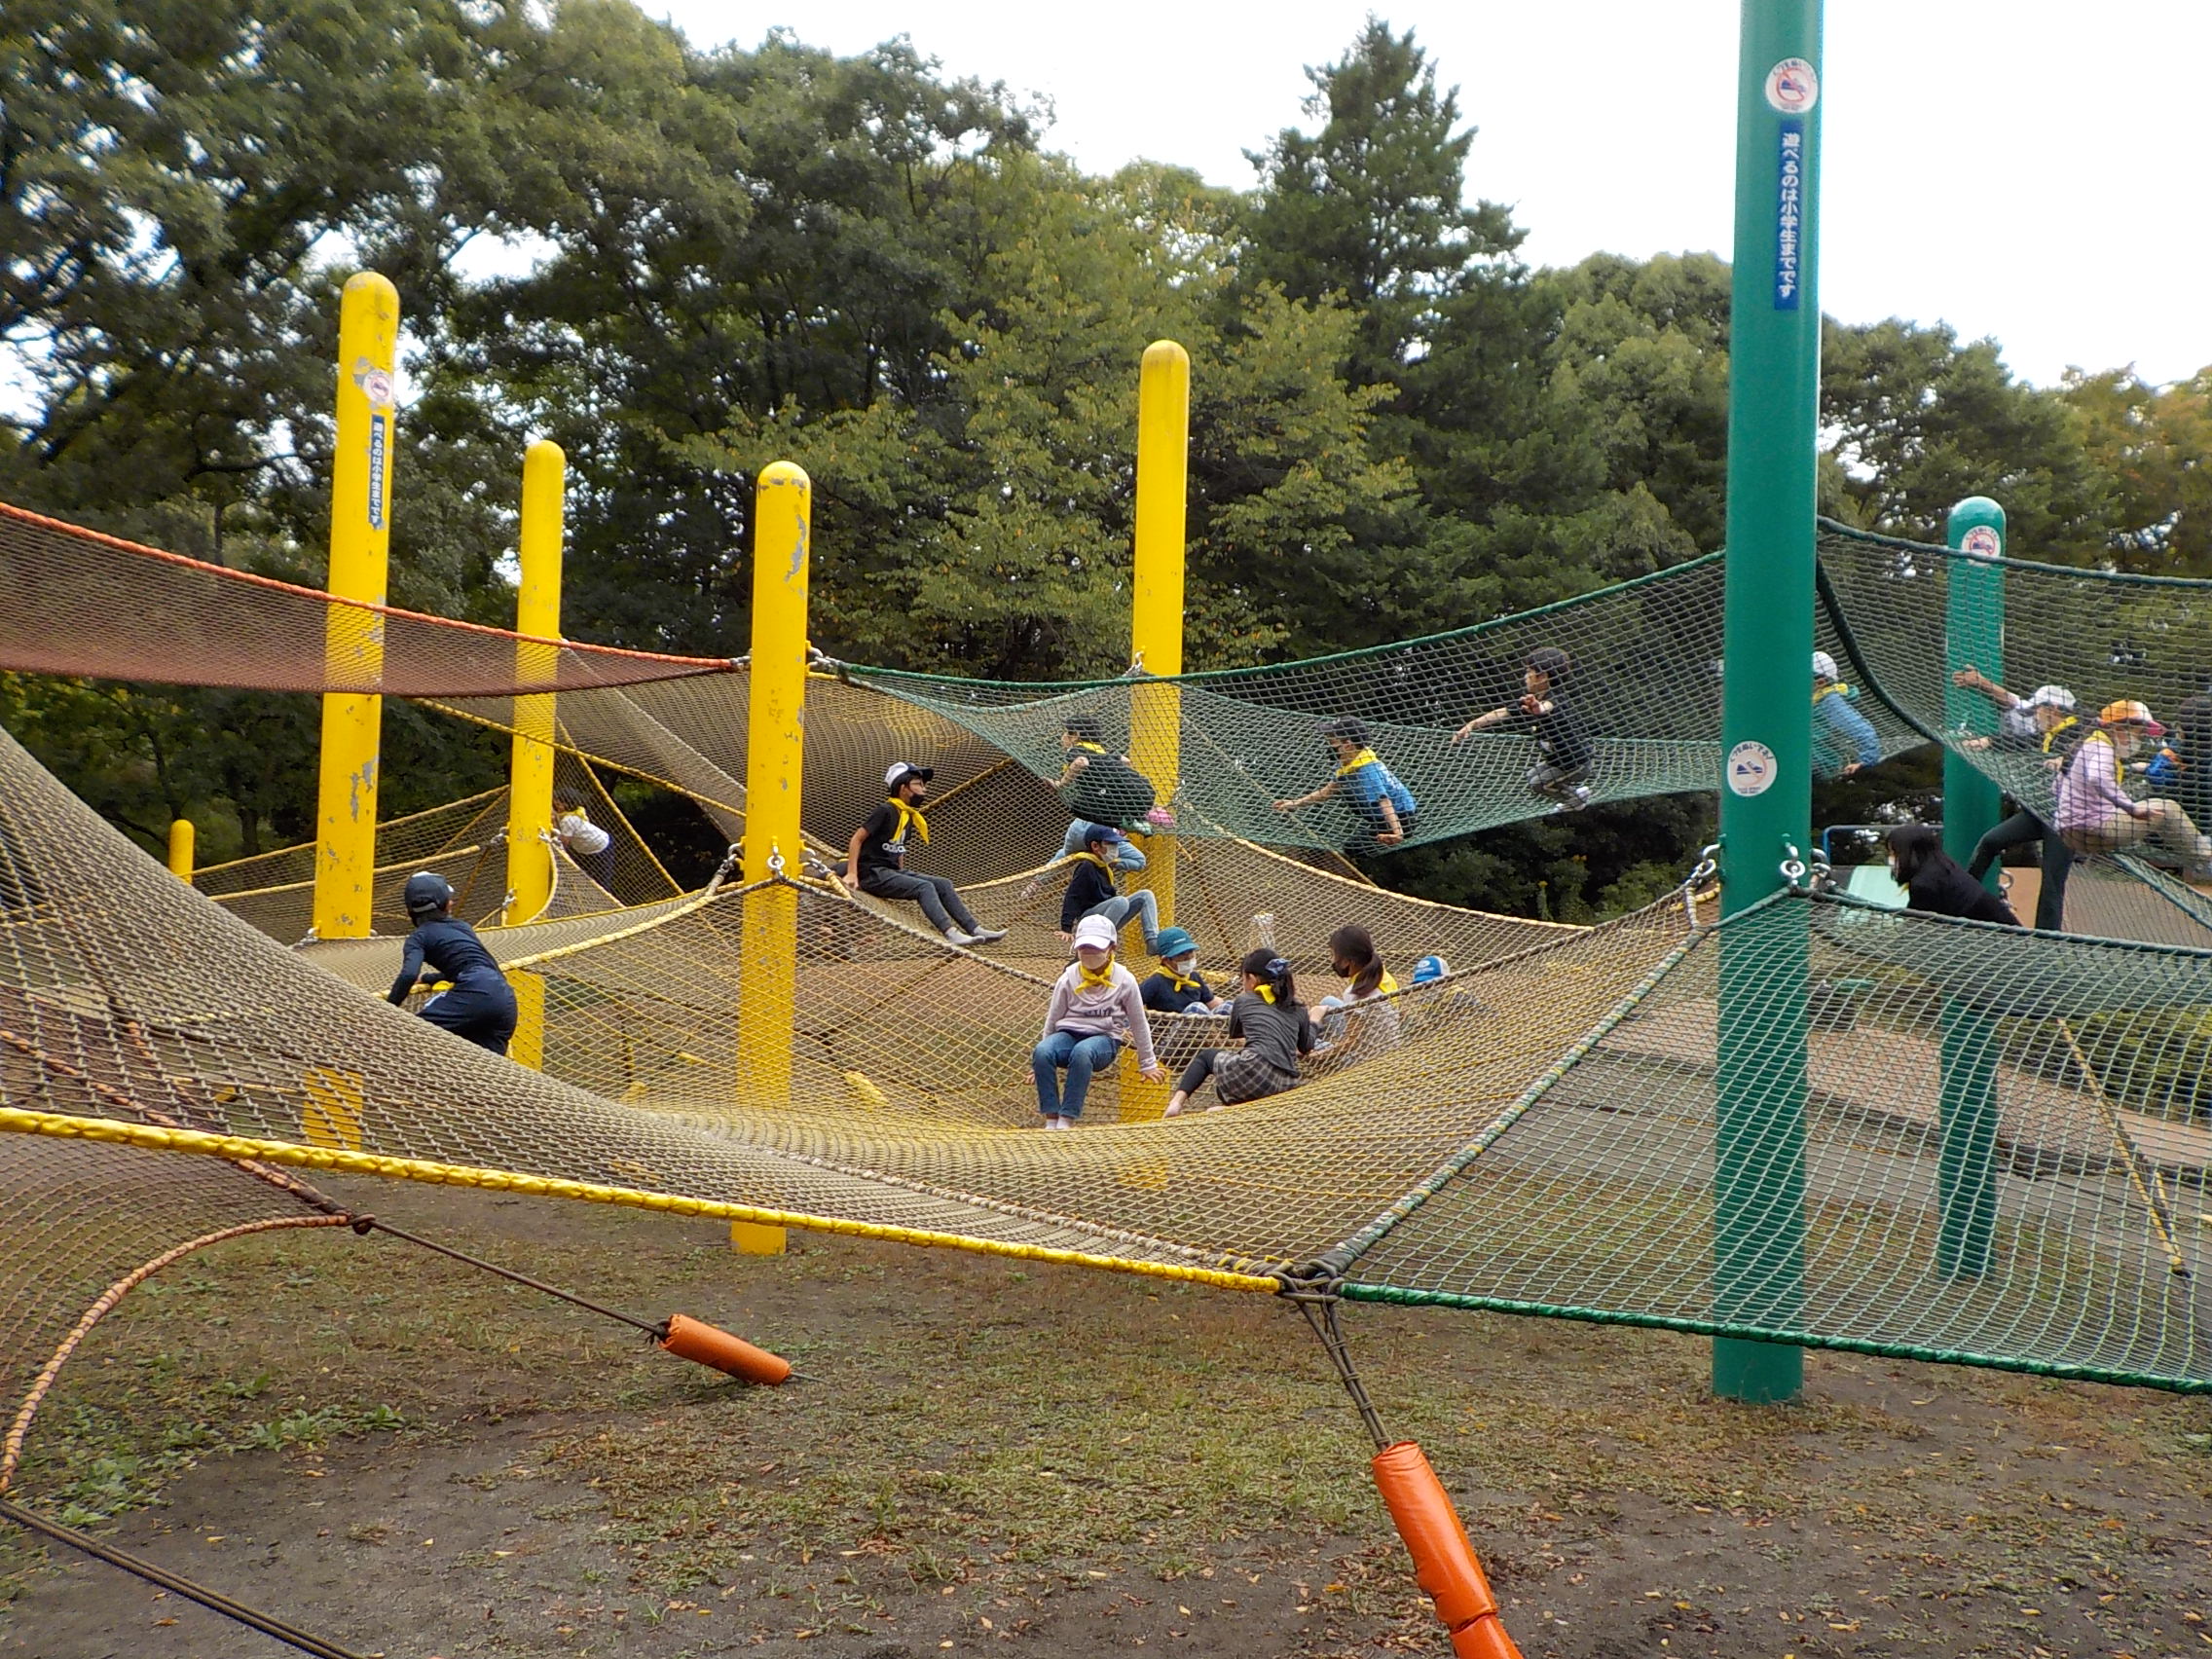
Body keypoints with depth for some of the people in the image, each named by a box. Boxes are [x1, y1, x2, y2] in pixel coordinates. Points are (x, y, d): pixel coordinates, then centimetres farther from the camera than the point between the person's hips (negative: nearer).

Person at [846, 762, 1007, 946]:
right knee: (924, 887, -26)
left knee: (943, 884, -2)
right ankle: (951, 934, -38)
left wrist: (902, 877, 15)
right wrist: (852, 874, -20)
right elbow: (857, 838, -14)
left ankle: (975, 930, -8)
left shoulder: (909, 817, 14)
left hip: (893, 871, 9)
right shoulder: (886, 811, -12)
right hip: (873, 874, -9)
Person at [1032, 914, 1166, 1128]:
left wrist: (1148, 1065, 17)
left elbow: (1139, 1024, 11)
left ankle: (1067, 1120, -37)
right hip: (1068, 1033, 2)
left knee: (1082, 1051, -41)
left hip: (1104, 1039, -2)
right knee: (1041, 1051, -34)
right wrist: (1042, 1062, 15)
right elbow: (1052, 1019, 13)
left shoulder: (1124, 980, 2)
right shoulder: (1068, 979, 5)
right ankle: (1051, 1119, -31)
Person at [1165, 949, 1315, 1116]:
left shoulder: (1244, 1000, 15)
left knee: (1205, 1055, 28)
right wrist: (1313, 1019, 50)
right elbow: (1306, 1047, 32)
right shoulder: (1298, 1009, 20)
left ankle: (1177, 1102, 4)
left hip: (1254, 1071, -3)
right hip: (1286, 1083, 3)